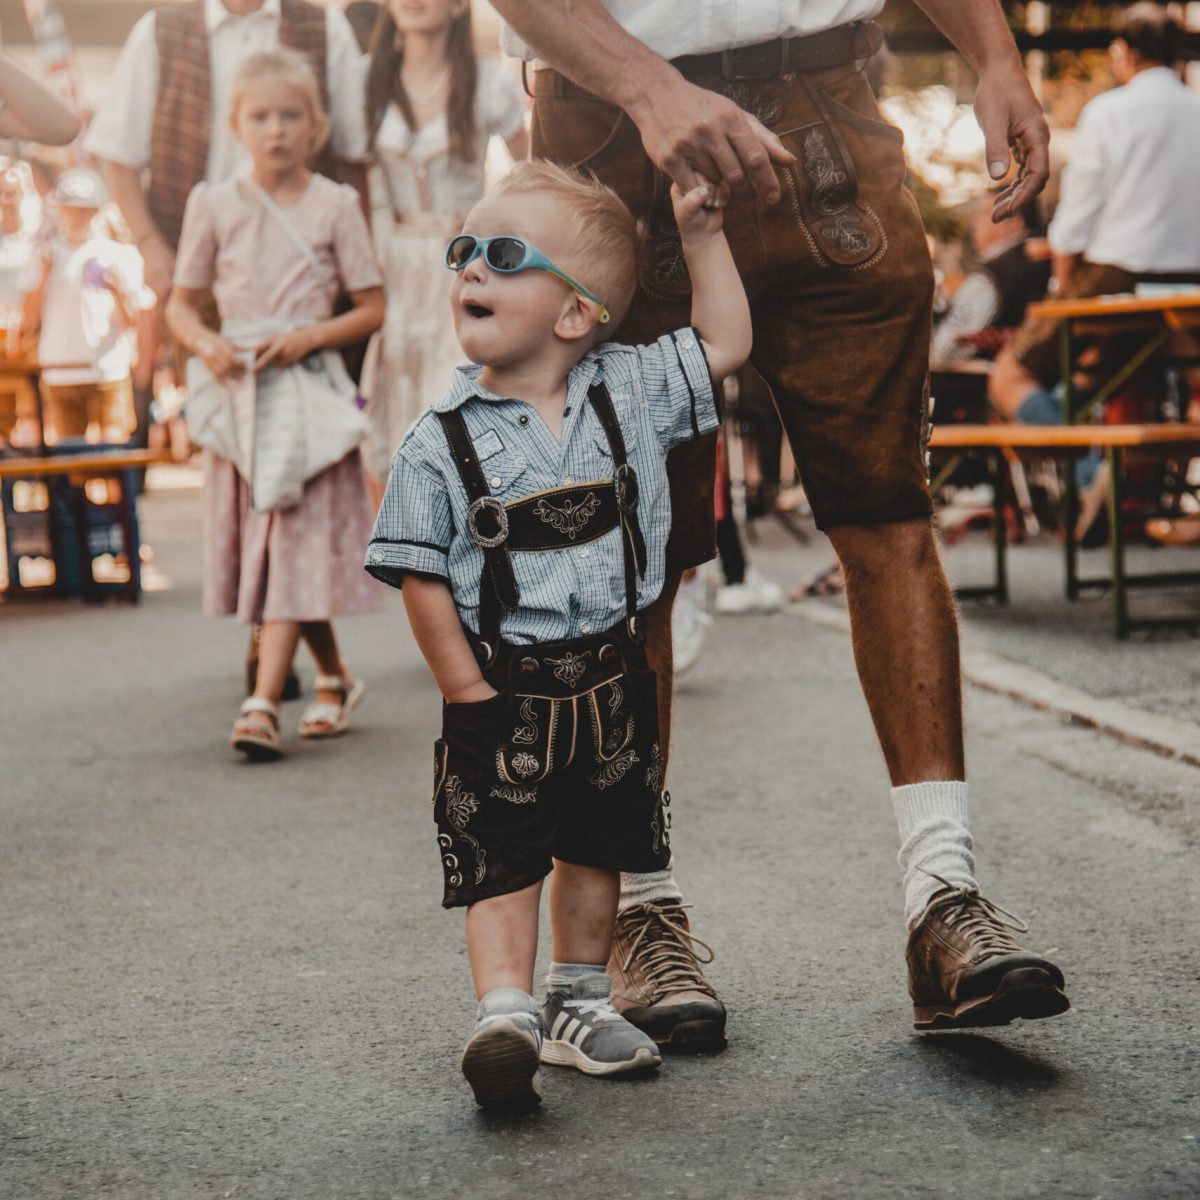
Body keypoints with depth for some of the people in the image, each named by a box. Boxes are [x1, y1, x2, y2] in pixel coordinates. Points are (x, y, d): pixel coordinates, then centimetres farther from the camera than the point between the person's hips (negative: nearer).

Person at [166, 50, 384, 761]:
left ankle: (264, 704, -14)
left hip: (310, 388, -3)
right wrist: (207, 344, -9)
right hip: (239, 389, 3)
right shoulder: (214, 204, 7)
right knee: (259, 539, 8)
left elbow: (372, 308, 2)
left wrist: (308, 337, -14)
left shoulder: (335, 204, 1)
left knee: (298, 543, -10)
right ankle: (336, 680, 27)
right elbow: (182, 304, 12)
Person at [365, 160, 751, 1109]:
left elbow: (724, 345, 9)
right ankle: (506, 1014, -4)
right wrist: (471, 695, -13)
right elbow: (423, 578, -9)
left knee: (596, 848, 14)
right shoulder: (440, 442, -10)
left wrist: (702, 236, 3)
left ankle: (578, 1003, 28)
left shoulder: (628, 394, -1)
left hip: (611, 681, 4)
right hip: (504, 687, -3)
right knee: (499, 860, -7)